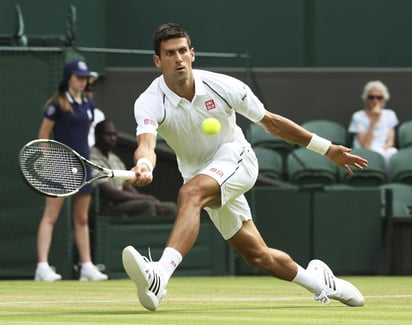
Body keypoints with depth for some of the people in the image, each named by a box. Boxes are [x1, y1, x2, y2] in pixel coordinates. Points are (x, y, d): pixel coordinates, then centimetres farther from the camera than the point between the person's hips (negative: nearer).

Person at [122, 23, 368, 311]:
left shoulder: (222, 86, -16)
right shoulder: (150, 103, -18)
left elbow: (271, 121, -4)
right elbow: (146, 144, -37)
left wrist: (327, 149, 1)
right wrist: (144, 166, -63)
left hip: (236, 158, -3)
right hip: (201, 173, 3)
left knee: (190, 192, -35)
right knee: (257, 255, 7)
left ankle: (160, 276, -52)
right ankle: (319, 281, 34)